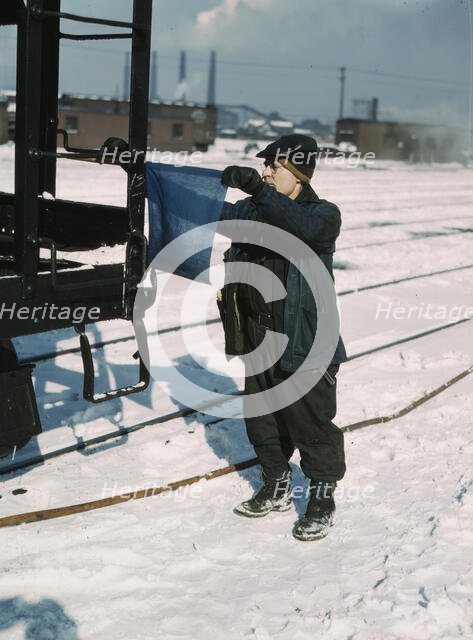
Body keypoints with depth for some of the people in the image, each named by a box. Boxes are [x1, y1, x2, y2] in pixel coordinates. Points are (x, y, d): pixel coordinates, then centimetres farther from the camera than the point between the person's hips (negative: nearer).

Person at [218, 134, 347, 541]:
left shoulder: (323, 214, -9)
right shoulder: (251, 210, 10)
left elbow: (302, 225, -31)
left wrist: (259, 189, -41)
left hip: (304, 343, -6)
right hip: (257, 340, 7)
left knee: (311, 422, 3)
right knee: (261, 419, 17)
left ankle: (322, 499, 21)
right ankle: (276, 488, 36)